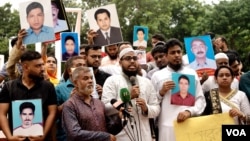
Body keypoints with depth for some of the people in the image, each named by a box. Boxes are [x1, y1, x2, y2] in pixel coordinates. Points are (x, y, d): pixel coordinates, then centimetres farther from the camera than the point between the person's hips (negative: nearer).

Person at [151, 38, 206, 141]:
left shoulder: (192, 73, 13)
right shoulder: (157, 76, 9)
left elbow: (201, 99, 7)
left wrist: (189, 112, -10)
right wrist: (161, 92, -8)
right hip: (167, 127, -1)